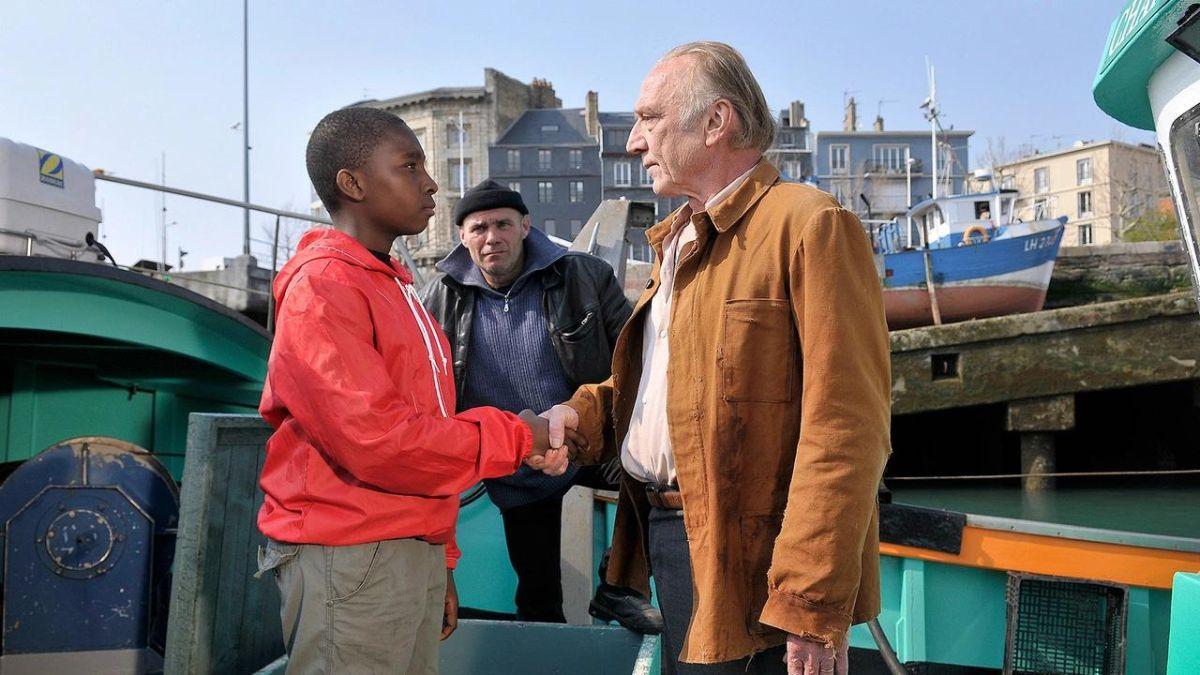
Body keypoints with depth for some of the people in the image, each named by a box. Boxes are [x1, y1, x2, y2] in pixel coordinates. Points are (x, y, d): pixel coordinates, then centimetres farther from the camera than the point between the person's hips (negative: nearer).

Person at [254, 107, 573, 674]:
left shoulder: (391, 285, 15)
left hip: (418, 554, 8)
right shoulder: (322, 286, -13)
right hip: (349, 561, -8)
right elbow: (378, 443, -21)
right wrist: (514, 436, -11)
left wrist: (440, 562, 16)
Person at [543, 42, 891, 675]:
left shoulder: (807, 224, -13)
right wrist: (585, 412, 2)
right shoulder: (676, 241, 17)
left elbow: (845, 429, -19)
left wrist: (814, 610, -21)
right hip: (666, 534, 8)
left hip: (748, 565, -8)